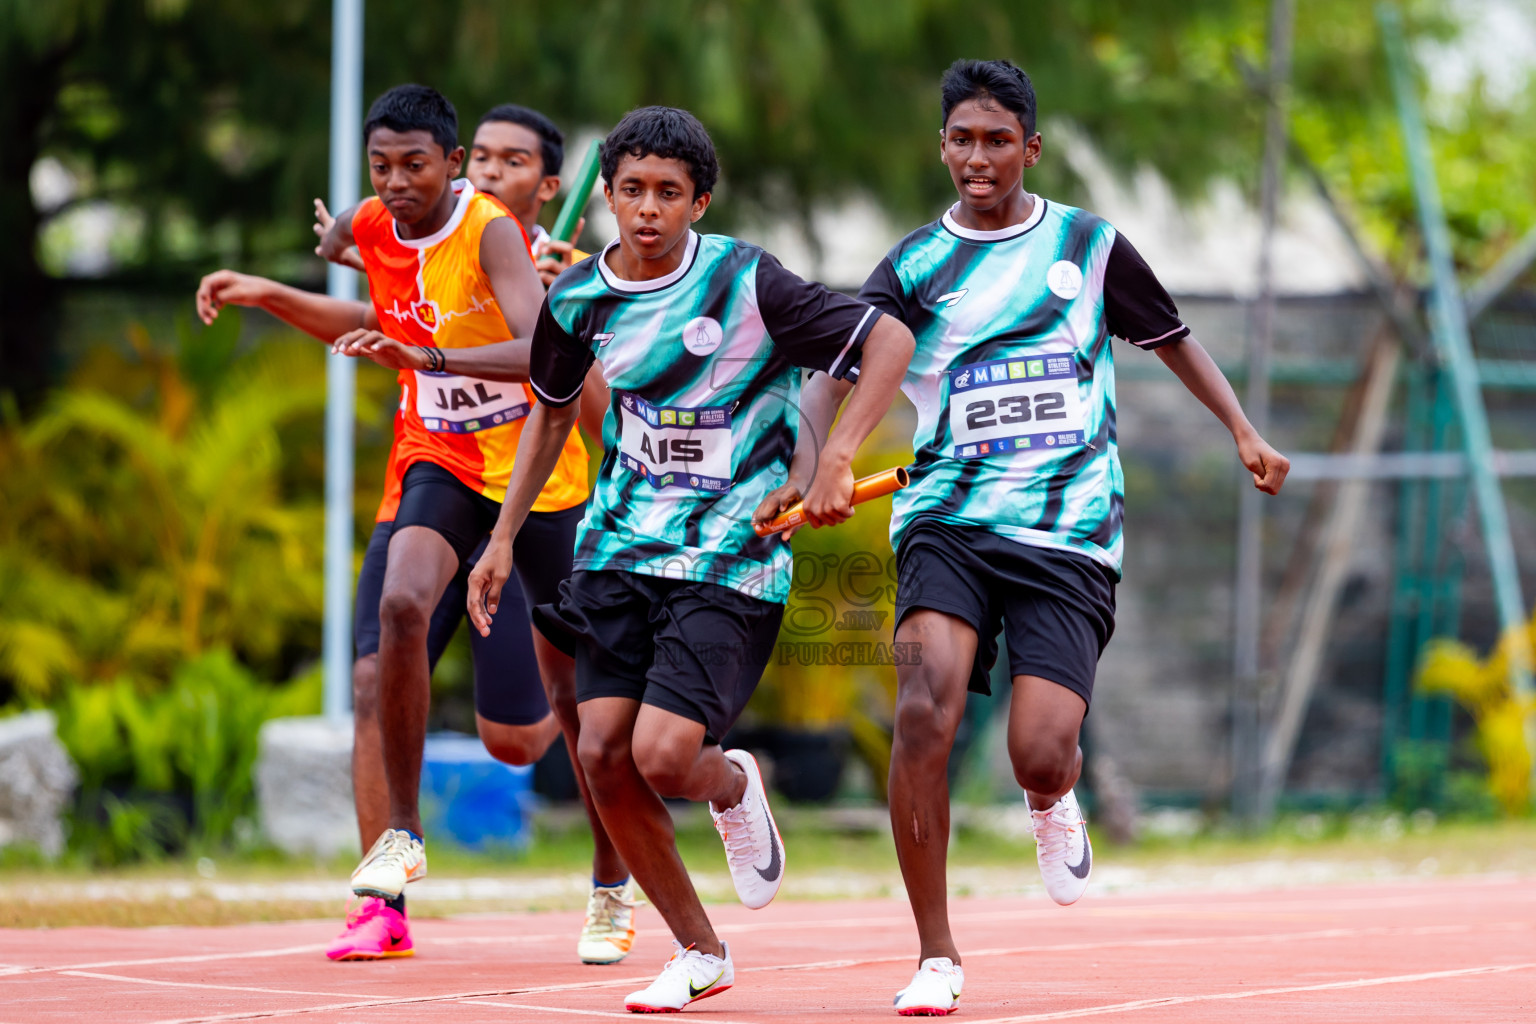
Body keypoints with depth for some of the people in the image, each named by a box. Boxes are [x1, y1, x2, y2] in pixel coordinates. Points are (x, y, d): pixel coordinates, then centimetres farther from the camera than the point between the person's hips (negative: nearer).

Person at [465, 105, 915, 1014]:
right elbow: (553, 409, 20)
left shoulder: (747, 282, -13)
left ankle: (734, 785, 20)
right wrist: (504, 538, 18)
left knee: (663, 756, -19)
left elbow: (890, 339, -11)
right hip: (620, 549, 5)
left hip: (730, 561, -5)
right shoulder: (578, 299, 1)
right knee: (604, 755, -5)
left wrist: (837, 460, -22)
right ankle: (700, 954, 12)